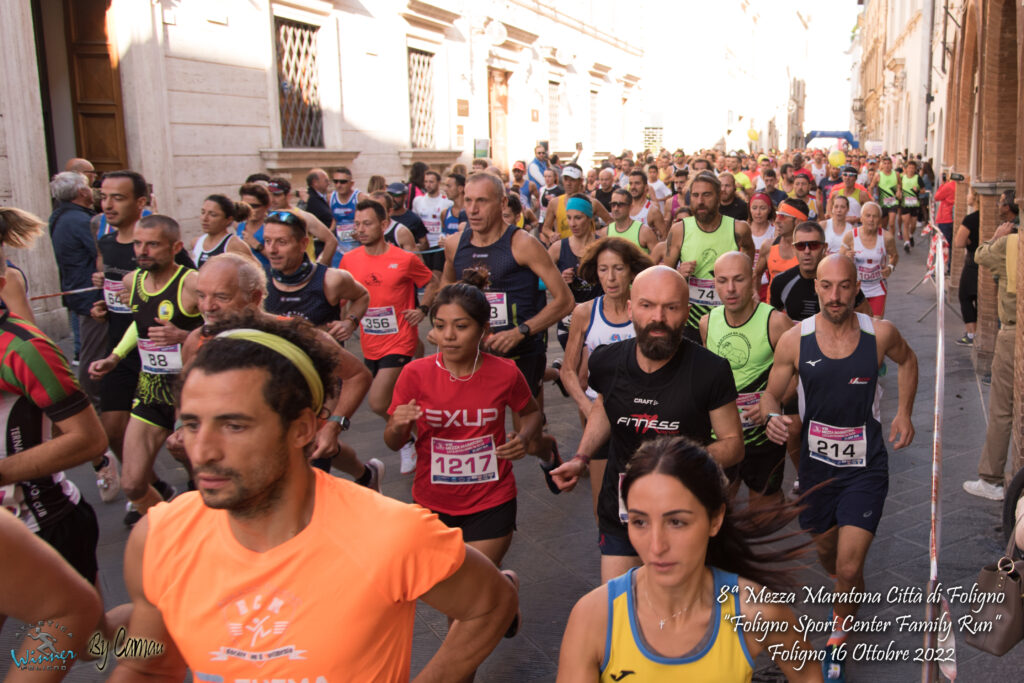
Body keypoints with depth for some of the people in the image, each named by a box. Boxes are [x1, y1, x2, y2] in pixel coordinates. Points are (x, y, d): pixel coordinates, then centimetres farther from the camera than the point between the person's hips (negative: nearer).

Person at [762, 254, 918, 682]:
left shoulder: (880, 334, -11)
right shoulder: (794, 340, -11)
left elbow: (907, 360, 13)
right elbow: (771, 395, -1)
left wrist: (904, 413, 6)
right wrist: (772, 417, -23)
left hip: (865, 468, -1)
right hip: (816, 466, 2)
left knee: (849, 569, -9)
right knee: (828, 556, 21)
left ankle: (838, 639, 19)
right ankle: (848, 593, 56)